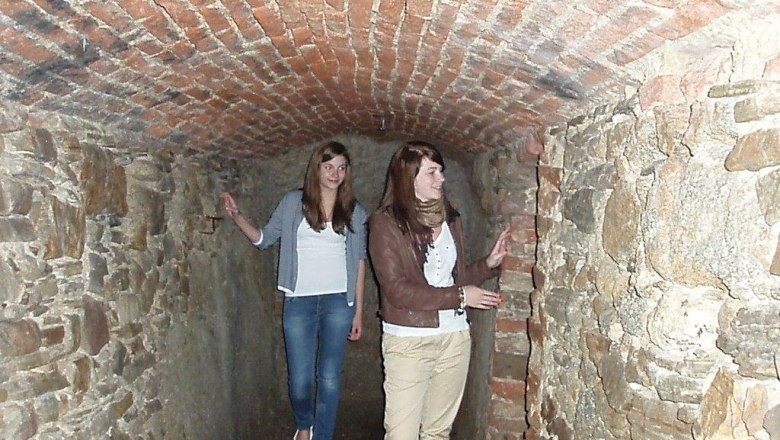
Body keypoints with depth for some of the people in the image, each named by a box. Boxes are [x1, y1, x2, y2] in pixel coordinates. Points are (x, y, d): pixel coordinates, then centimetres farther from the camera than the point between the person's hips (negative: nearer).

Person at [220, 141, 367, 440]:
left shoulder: (354, 212, 5)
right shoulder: (293, 203, 3)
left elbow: (359, 261, 7)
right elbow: (264, 238, 7)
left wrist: (358, 311, 5)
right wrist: (237, 217, -9)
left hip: (338, 301, 1)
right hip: (299, 301, 0)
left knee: (329, 378, 2)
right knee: (299, 379, 3)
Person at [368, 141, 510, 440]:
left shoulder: (450, 219, 6)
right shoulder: (385, 222, -9)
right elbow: (397, 291, -16)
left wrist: (489, 264, 0)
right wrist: (459, 297, -14)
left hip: (455, 337, 5)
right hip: (408, 342, -5)